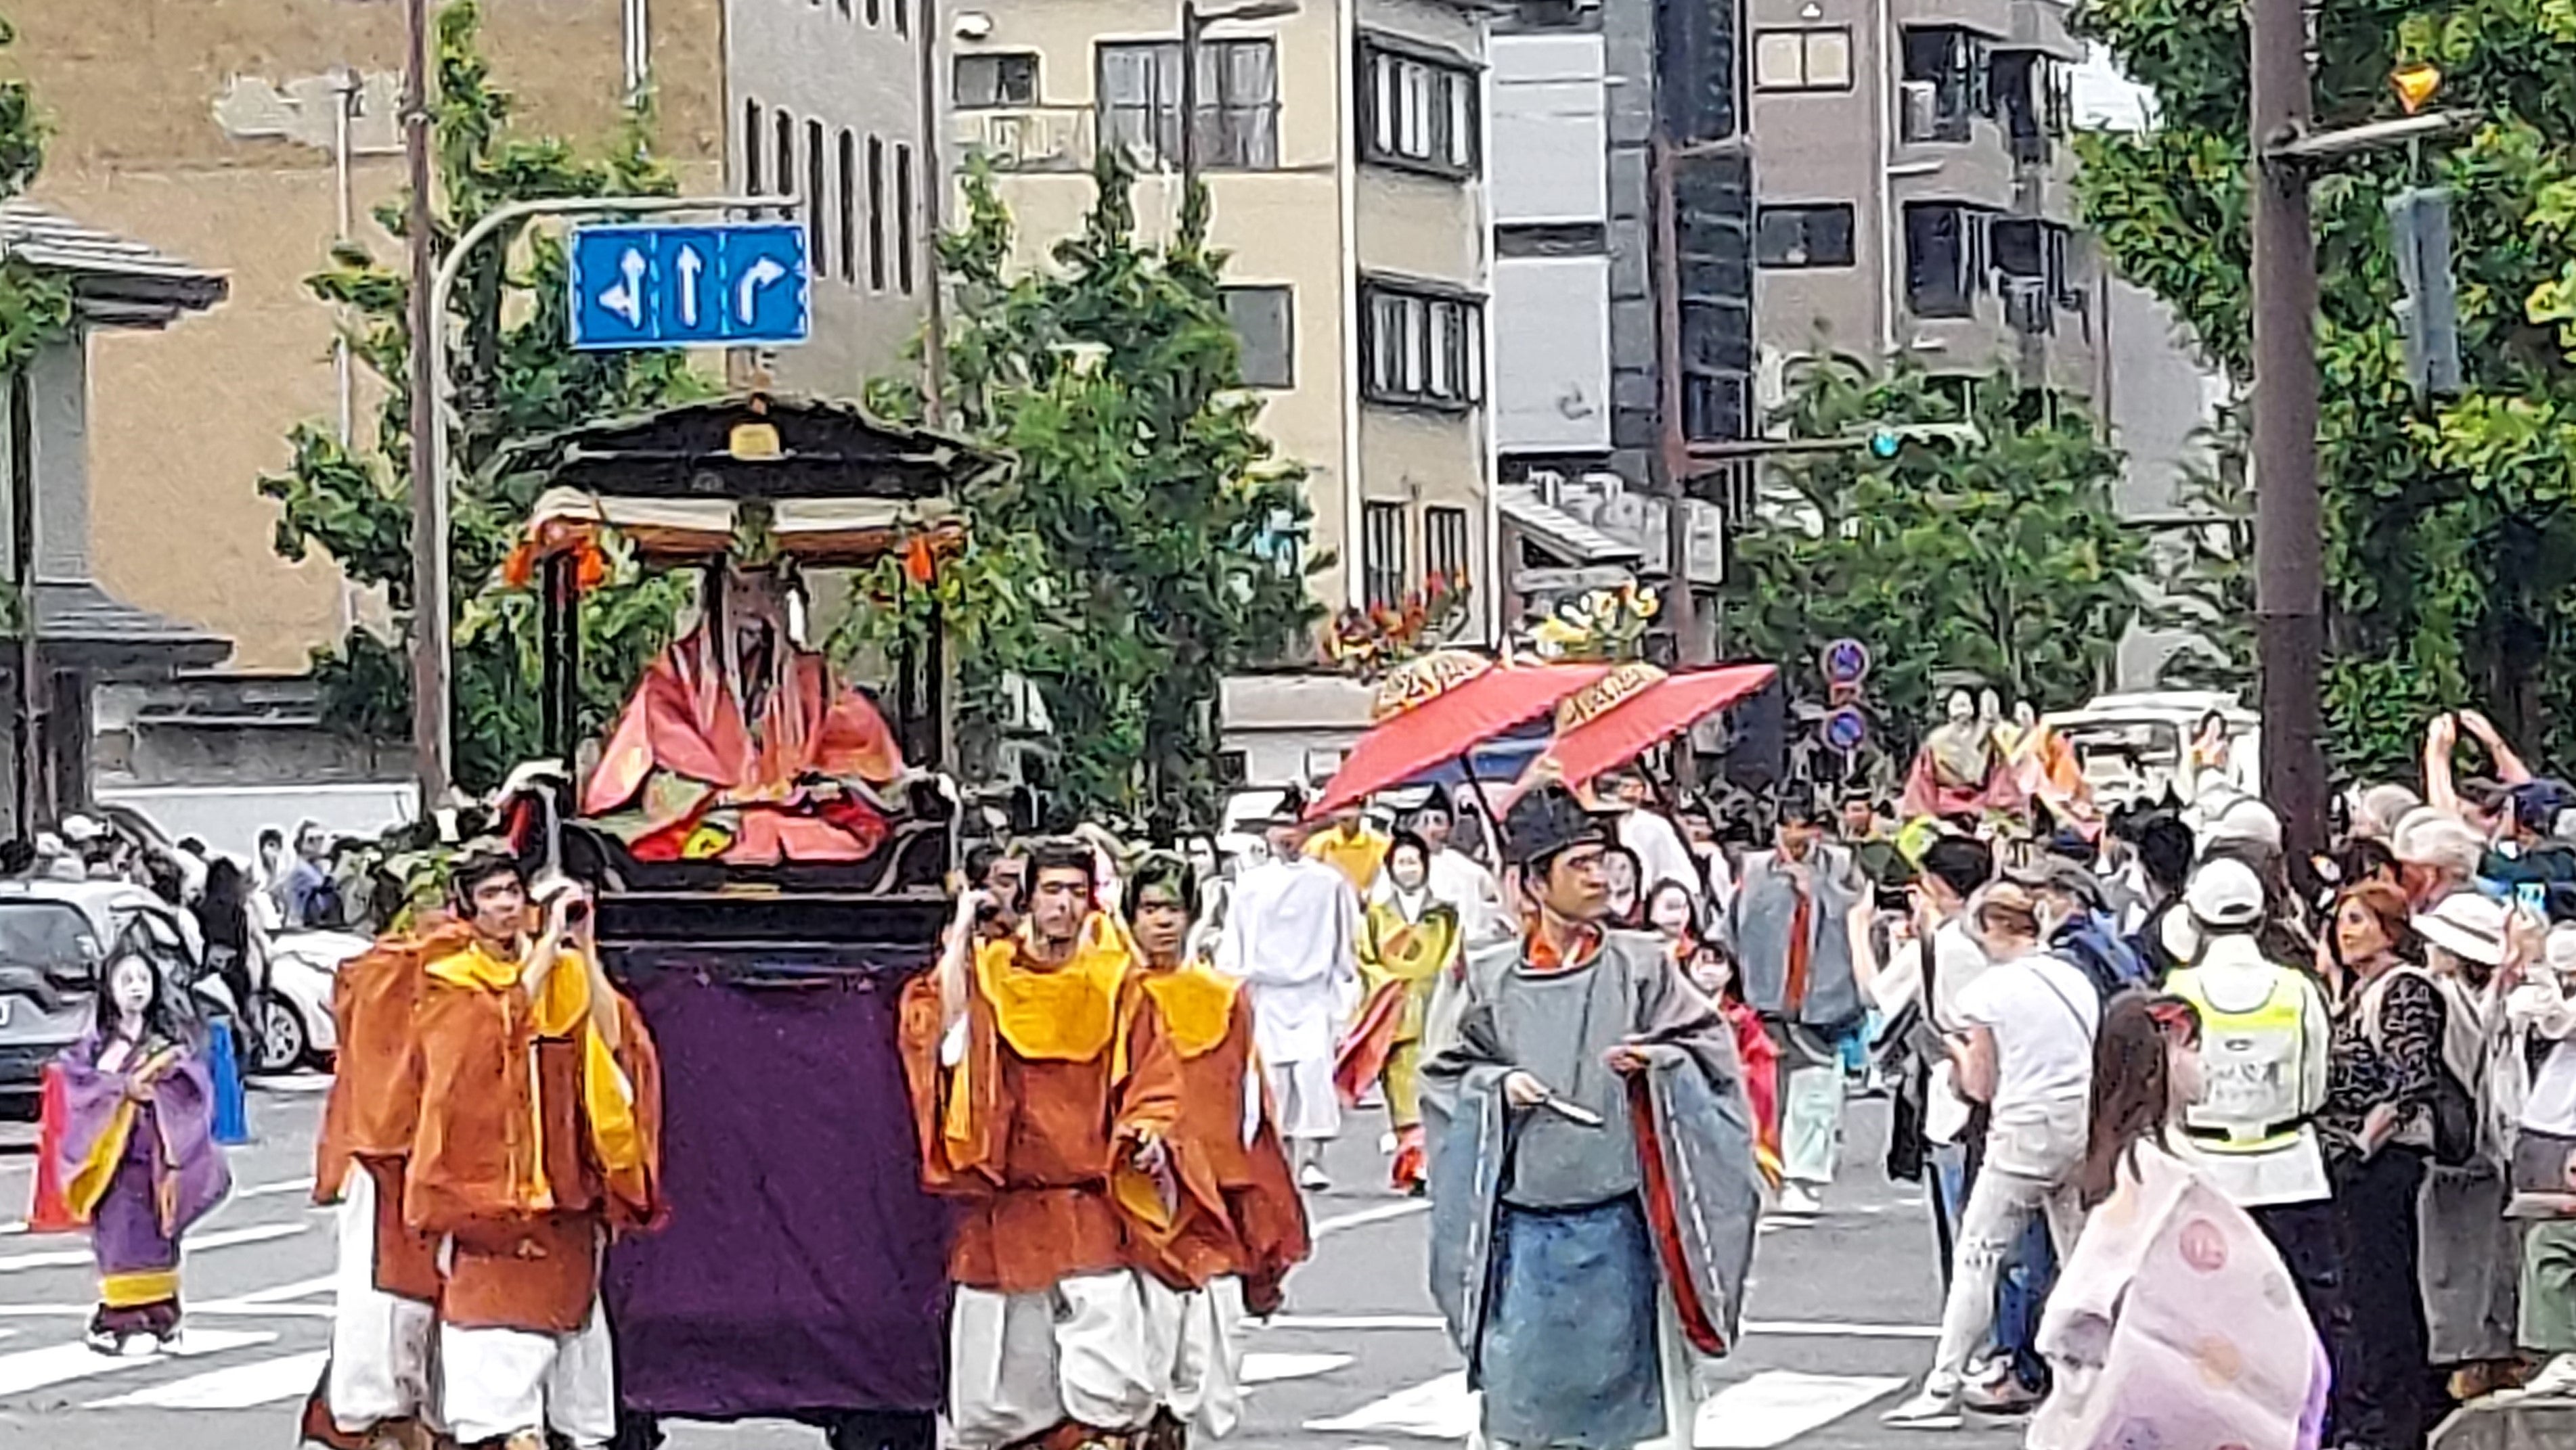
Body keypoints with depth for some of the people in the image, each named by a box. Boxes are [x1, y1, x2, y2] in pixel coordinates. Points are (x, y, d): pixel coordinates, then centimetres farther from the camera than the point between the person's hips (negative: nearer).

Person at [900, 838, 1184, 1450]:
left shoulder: (1117, 986, 6)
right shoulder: (985, 975, 4)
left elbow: (1154, 1085, 10)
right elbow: (939, 1033, -14)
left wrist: (1147, 1135, -11)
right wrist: (961, 933, -14)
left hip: (1090, 1211, 0)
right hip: (999, 1218, 1)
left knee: (1113, 1388, -15)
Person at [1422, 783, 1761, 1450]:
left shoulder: (1640, 966, 1)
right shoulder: (1493, 979, 4)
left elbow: (1709, 1048, 4)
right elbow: (1447, 1074, 12)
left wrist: (1657, 1061, -15)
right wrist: (1496, 1085, -7)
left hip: (1617, 1220, -1)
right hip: (1524, 1225, 1)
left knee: (1618, 1374, 3)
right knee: (1524, 1379, 4)